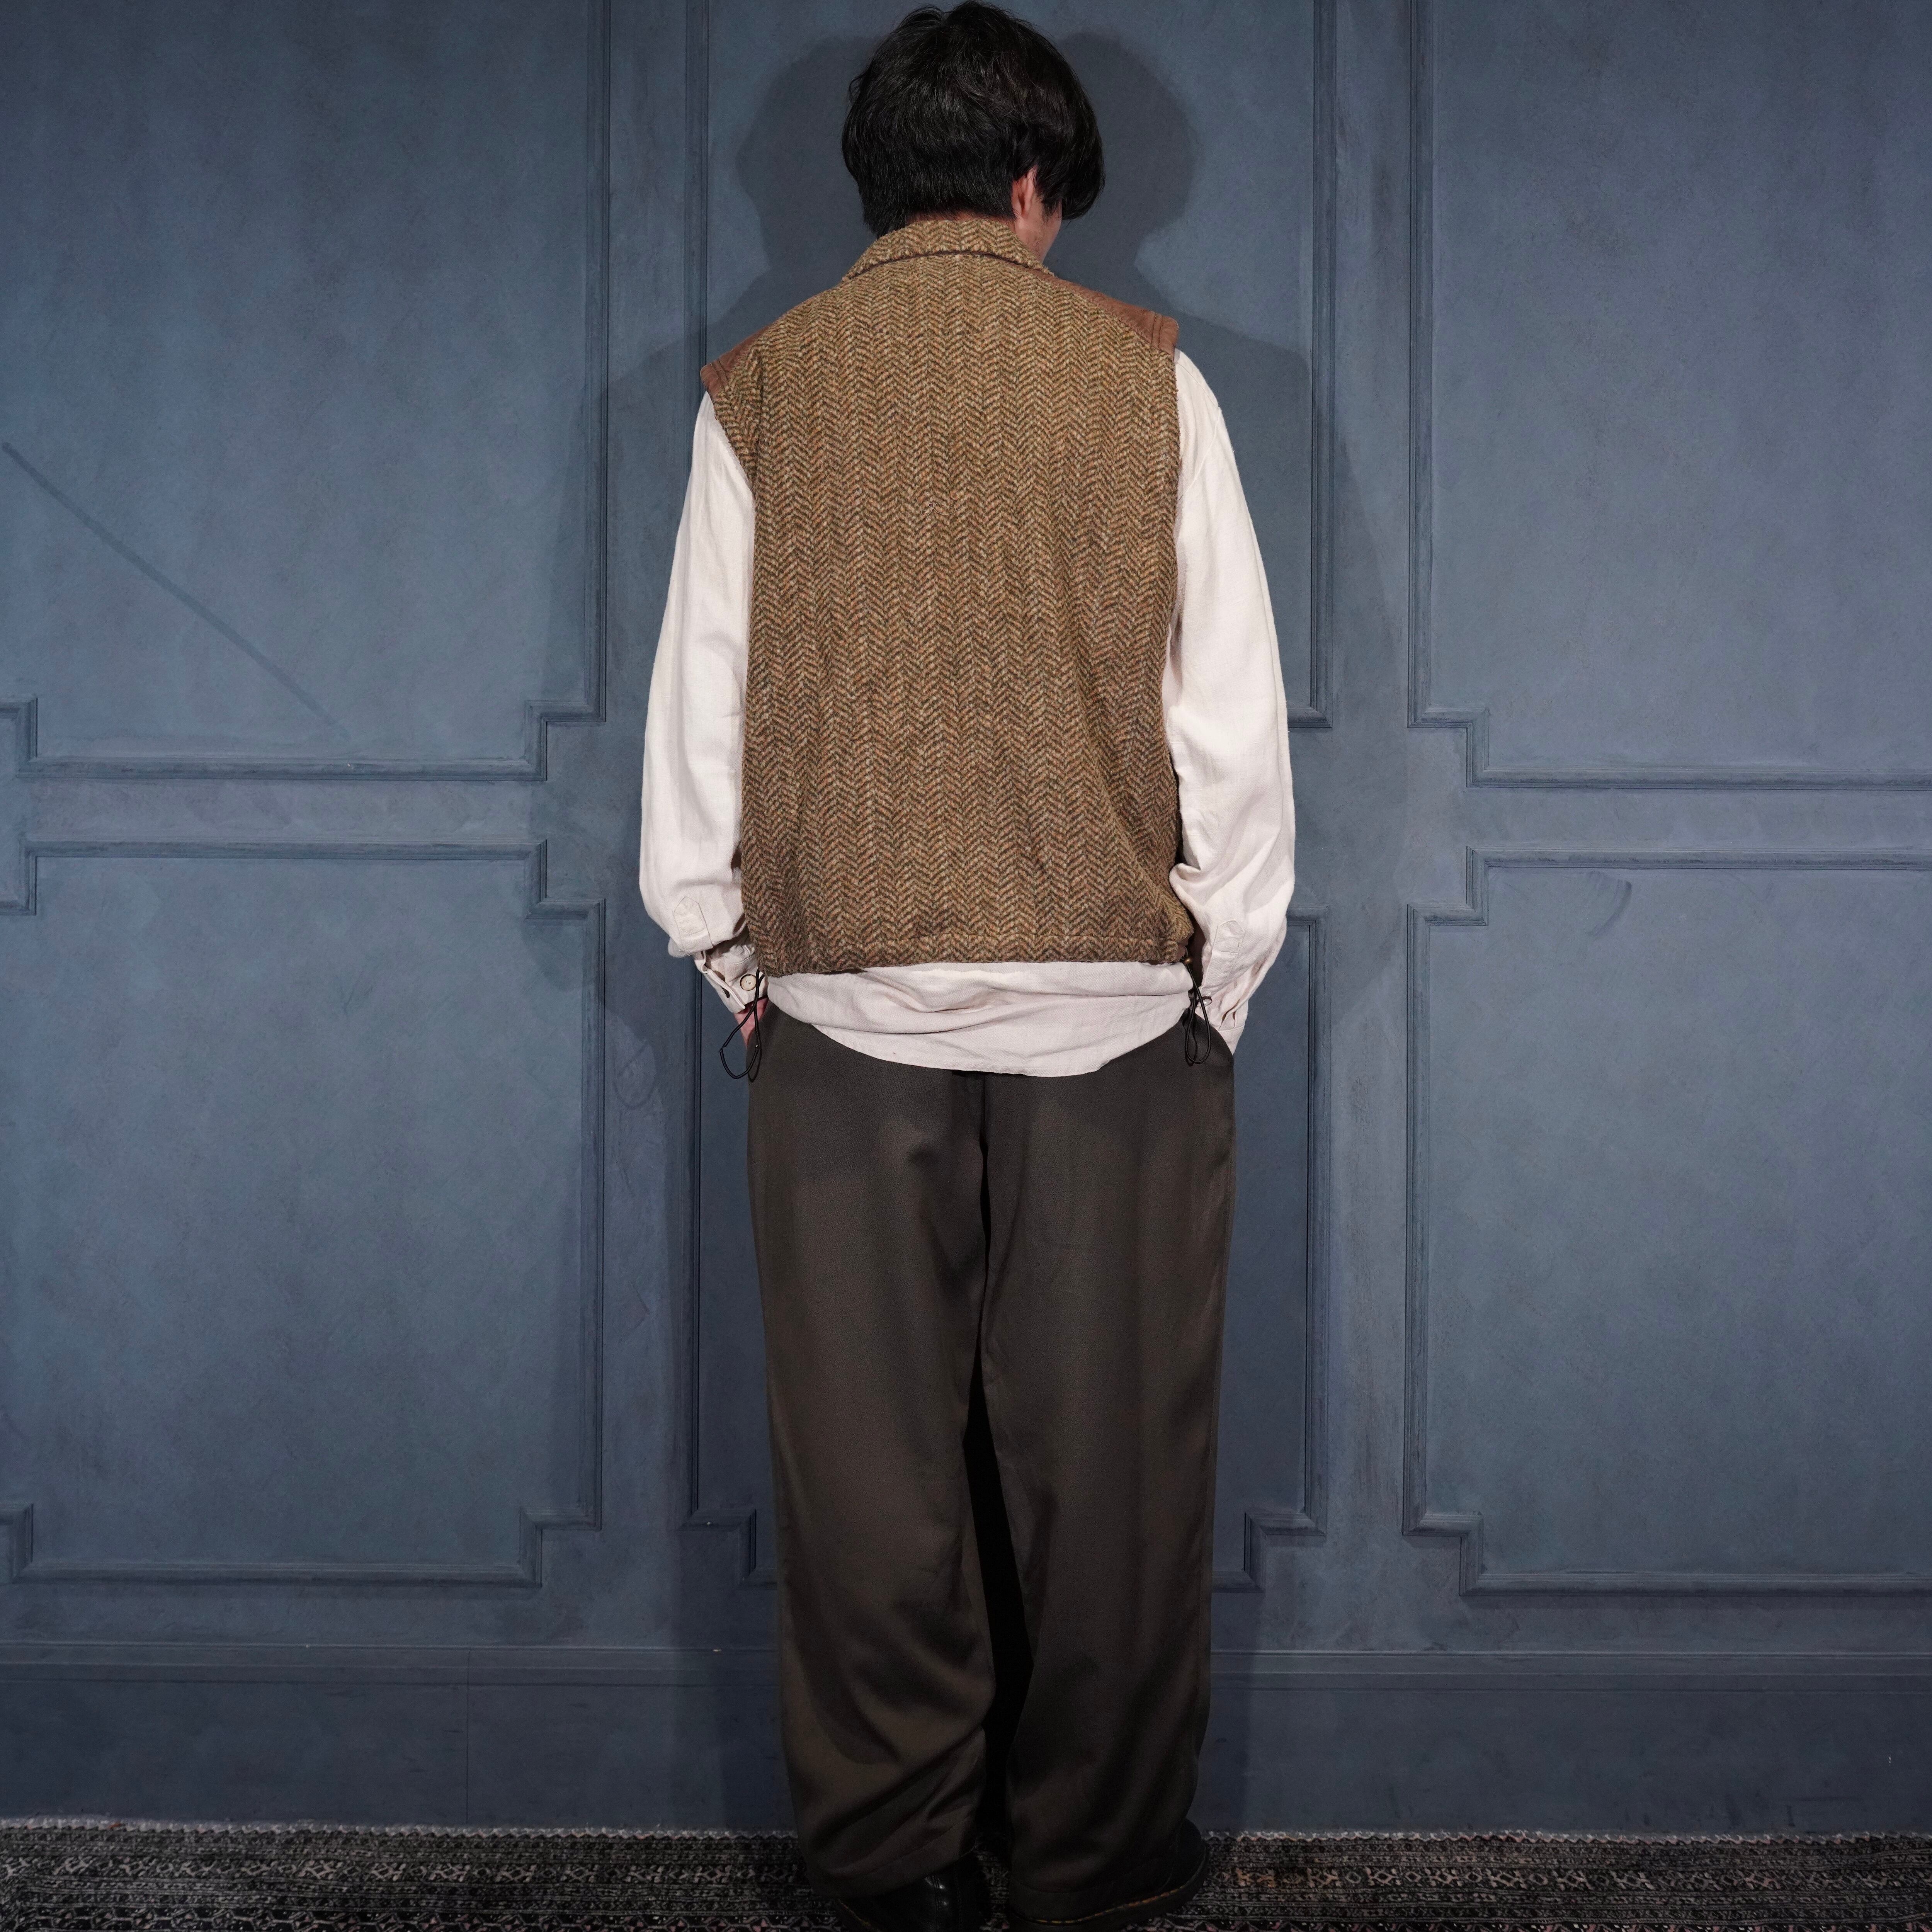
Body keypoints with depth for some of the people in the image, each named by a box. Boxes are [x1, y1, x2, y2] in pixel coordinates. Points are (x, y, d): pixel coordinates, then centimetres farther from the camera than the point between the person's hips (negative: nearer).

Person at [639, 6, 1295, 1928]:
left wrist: (730, 961, 15)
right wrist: (1221, 974, 9)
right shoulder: (1144, 372, 2)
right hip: (1114, 1000, 0)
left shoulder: (759, 387, 5)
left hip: (843, 1003, 1)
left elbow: (695, 721, 5)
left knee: (868, 1464, 9)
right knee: (1111, 1461, 8)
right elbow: (1235, 713, 1)